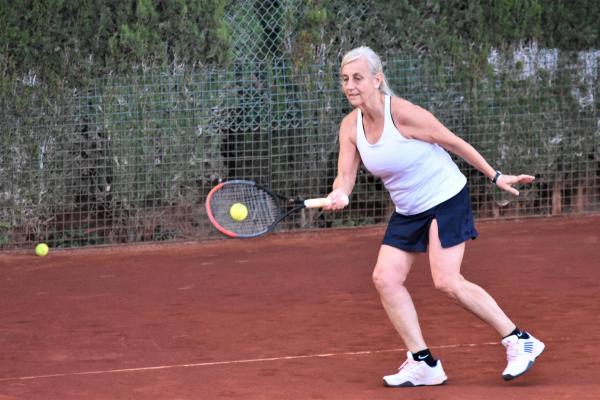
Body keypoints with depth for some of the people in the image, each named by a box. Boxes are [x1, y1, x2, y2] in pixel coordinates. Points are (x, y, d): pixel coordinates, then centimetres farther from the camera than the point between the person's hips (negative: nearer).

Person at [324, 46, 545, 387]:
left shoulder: (403, 114, -23)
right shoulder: (350, 126, -4)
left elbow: (455, 143, -12)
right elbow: (346, 176, -5)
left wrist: (496, 176, -6)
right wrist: (339, 194, -30)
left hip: (446, 199, -7)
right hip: (408, 211, 7)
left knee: (447, 281, -18)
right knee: (385, 278, -5)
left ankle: (520, 342, -6)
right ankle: (423, 364, 2)